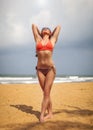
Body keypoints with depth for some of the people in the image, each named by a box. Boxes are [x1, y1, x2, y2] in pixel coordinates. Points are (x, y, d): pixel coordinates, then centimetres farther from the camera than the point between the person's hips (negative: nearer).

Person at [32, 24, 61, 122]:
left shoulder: (52, 40, 9)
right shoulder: (38, 40, 11)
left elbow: (58, 27, 20)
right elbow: (33, 25, 21)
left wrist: (51, 36, 31)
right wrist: (40, 34, 32)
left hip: (50, 69, -2)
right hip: (40, 69, 2)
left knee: (46, 93, -5)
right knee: (46, 93, 6)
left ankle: (42, 115, -3)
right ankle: (50, 113, 16)